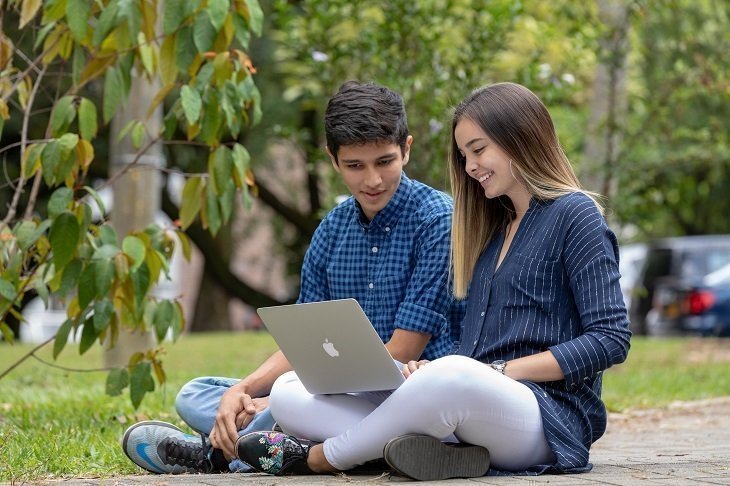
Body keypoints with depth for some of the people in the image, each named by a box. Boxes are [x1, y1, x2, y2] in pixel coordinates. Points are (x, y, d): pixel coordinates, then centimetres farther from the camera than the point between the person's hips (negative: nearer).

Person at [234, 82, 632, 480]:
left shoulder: (574, 215, 2)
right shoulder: (492, 227, 24)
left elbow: (611, 339, -7)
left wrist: (503, 371, -12)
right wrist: (431, 371, -1)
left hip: (548, 416, -8)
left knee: (456, 377, -42)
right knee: (288, 393, -6)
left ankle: (318, 457, -20)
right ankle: (444, 448, -29)